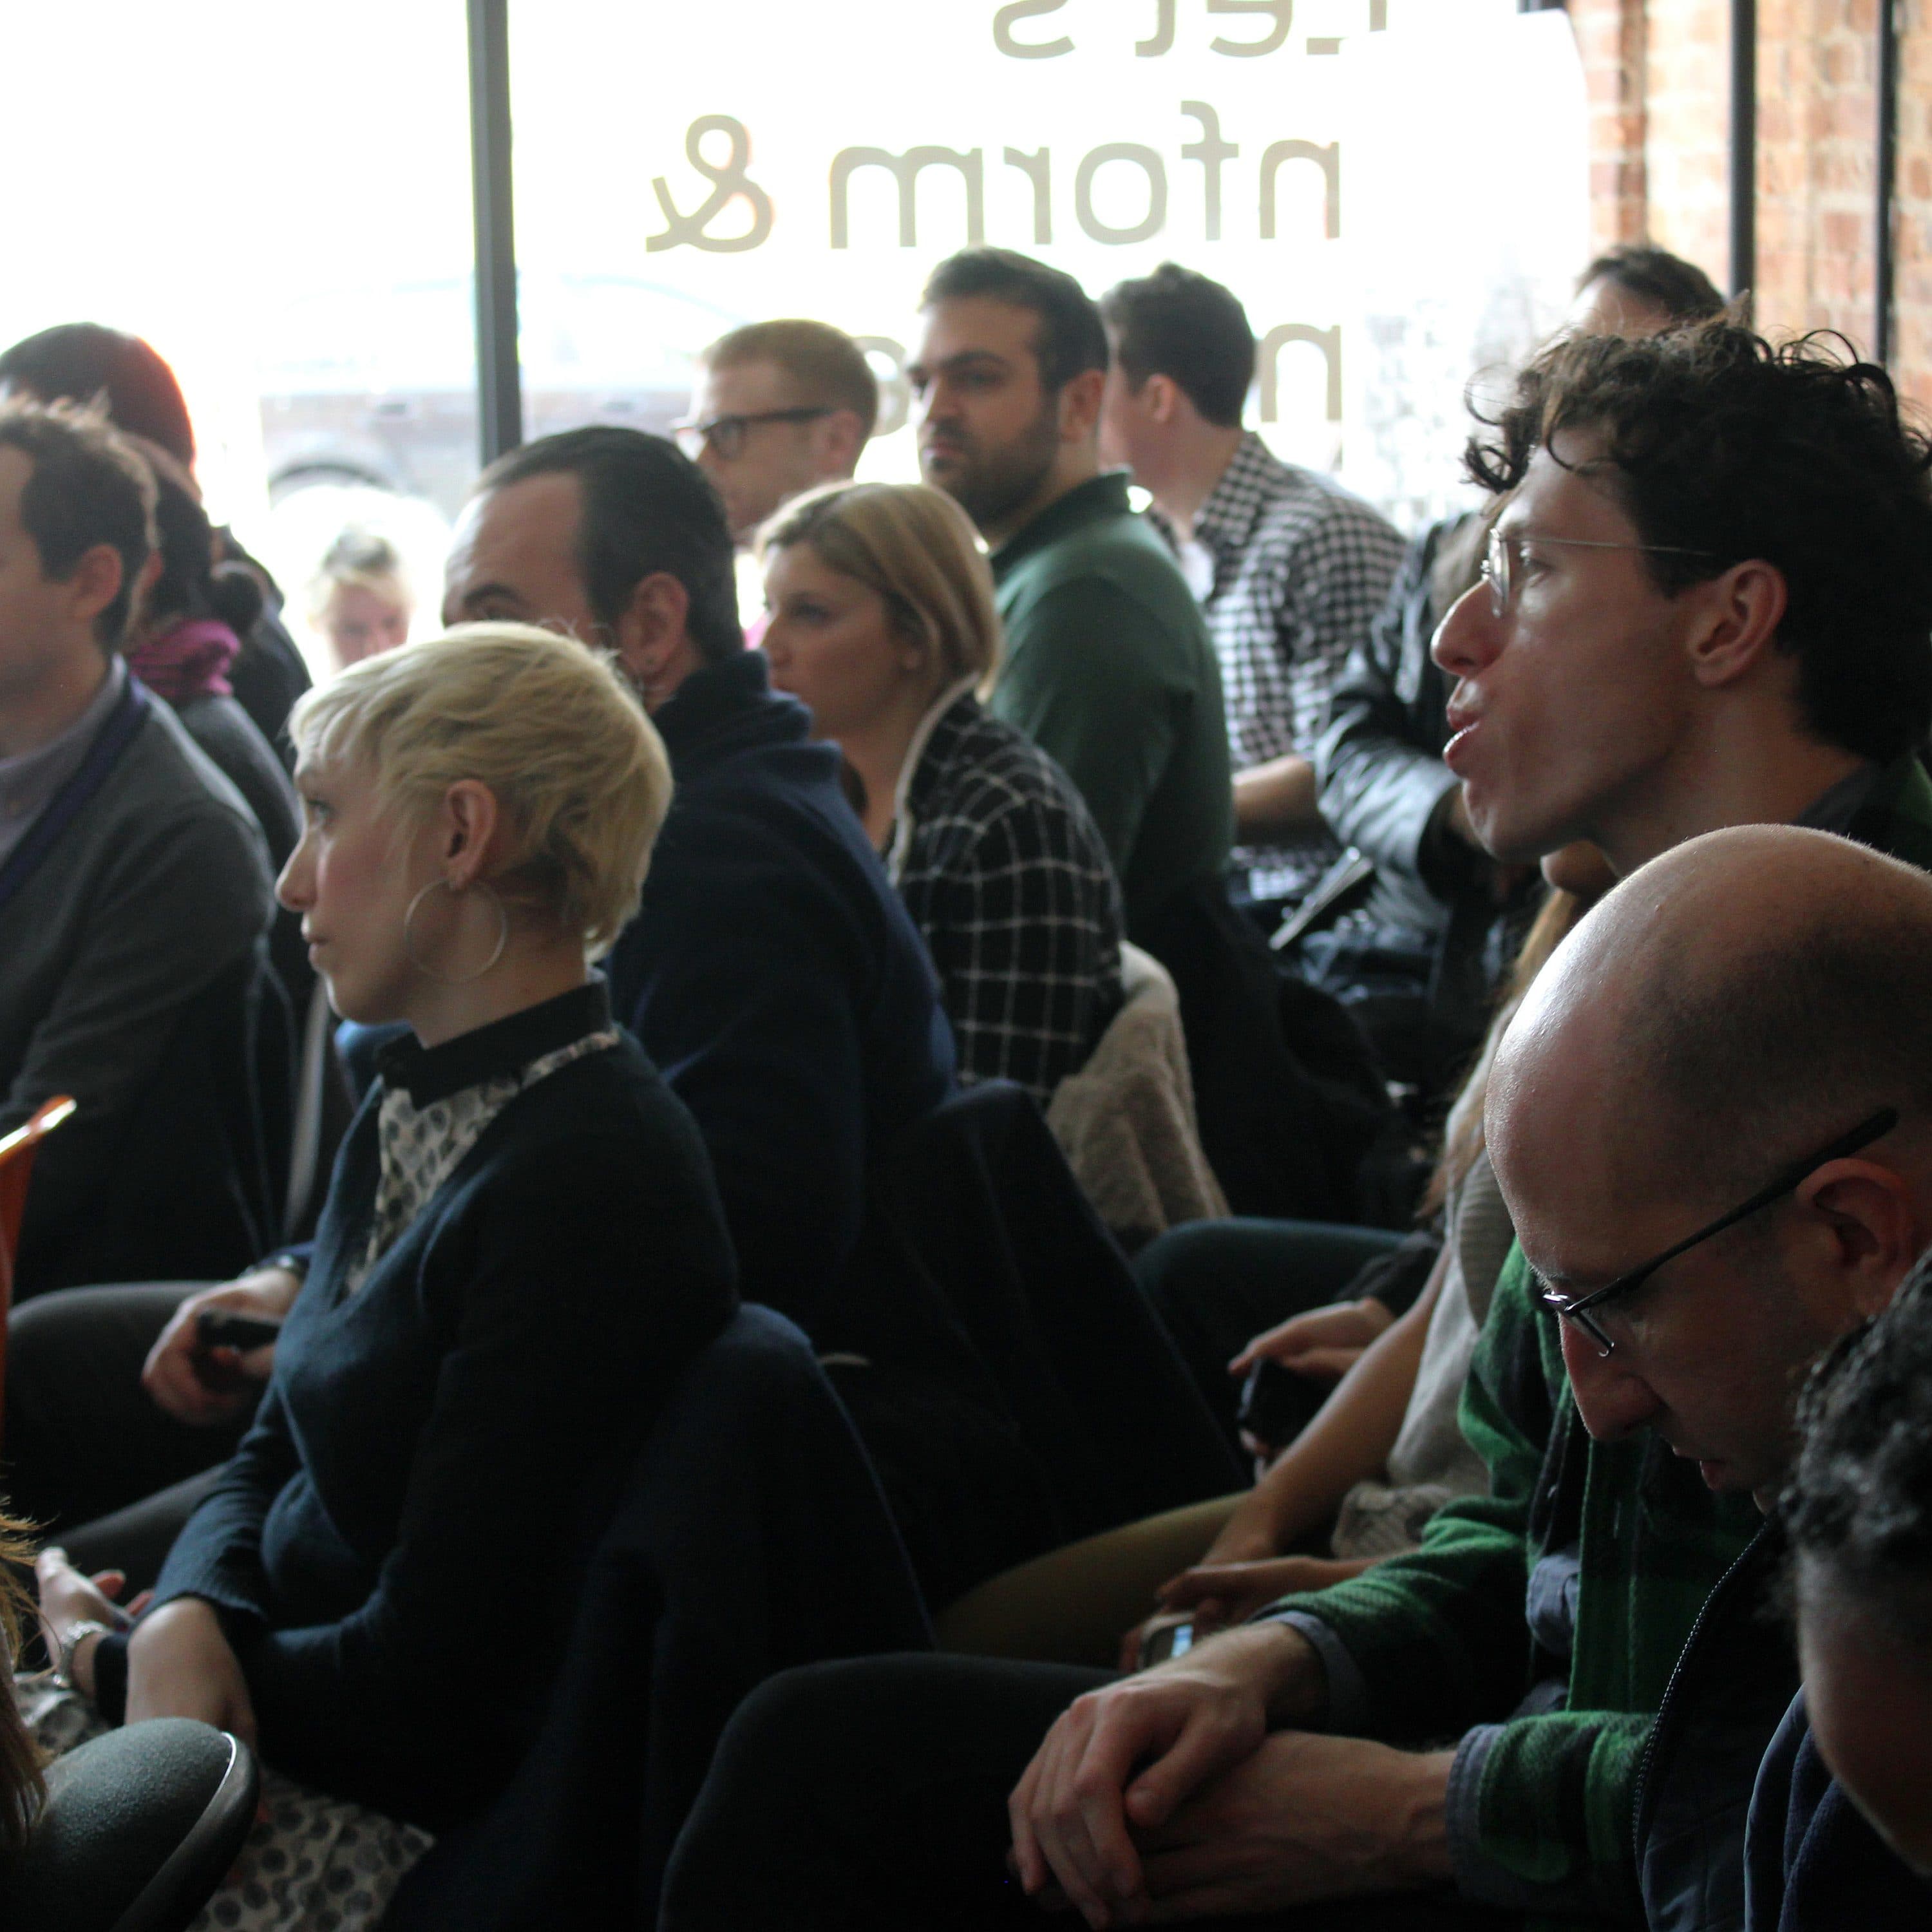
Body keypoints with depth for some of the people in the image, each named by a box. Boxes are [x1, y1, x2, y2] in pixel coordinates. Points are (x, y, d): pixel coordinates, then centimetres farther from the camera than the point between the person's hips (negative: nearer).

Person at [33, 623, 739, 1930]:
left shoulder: (589, 1186, -22)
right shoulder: (416, 1111, 9)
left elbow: (429, 1680, -21)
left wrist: (111, 1658, -7)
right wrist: (185, 1626, -10)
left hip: (394, 1819, -8)